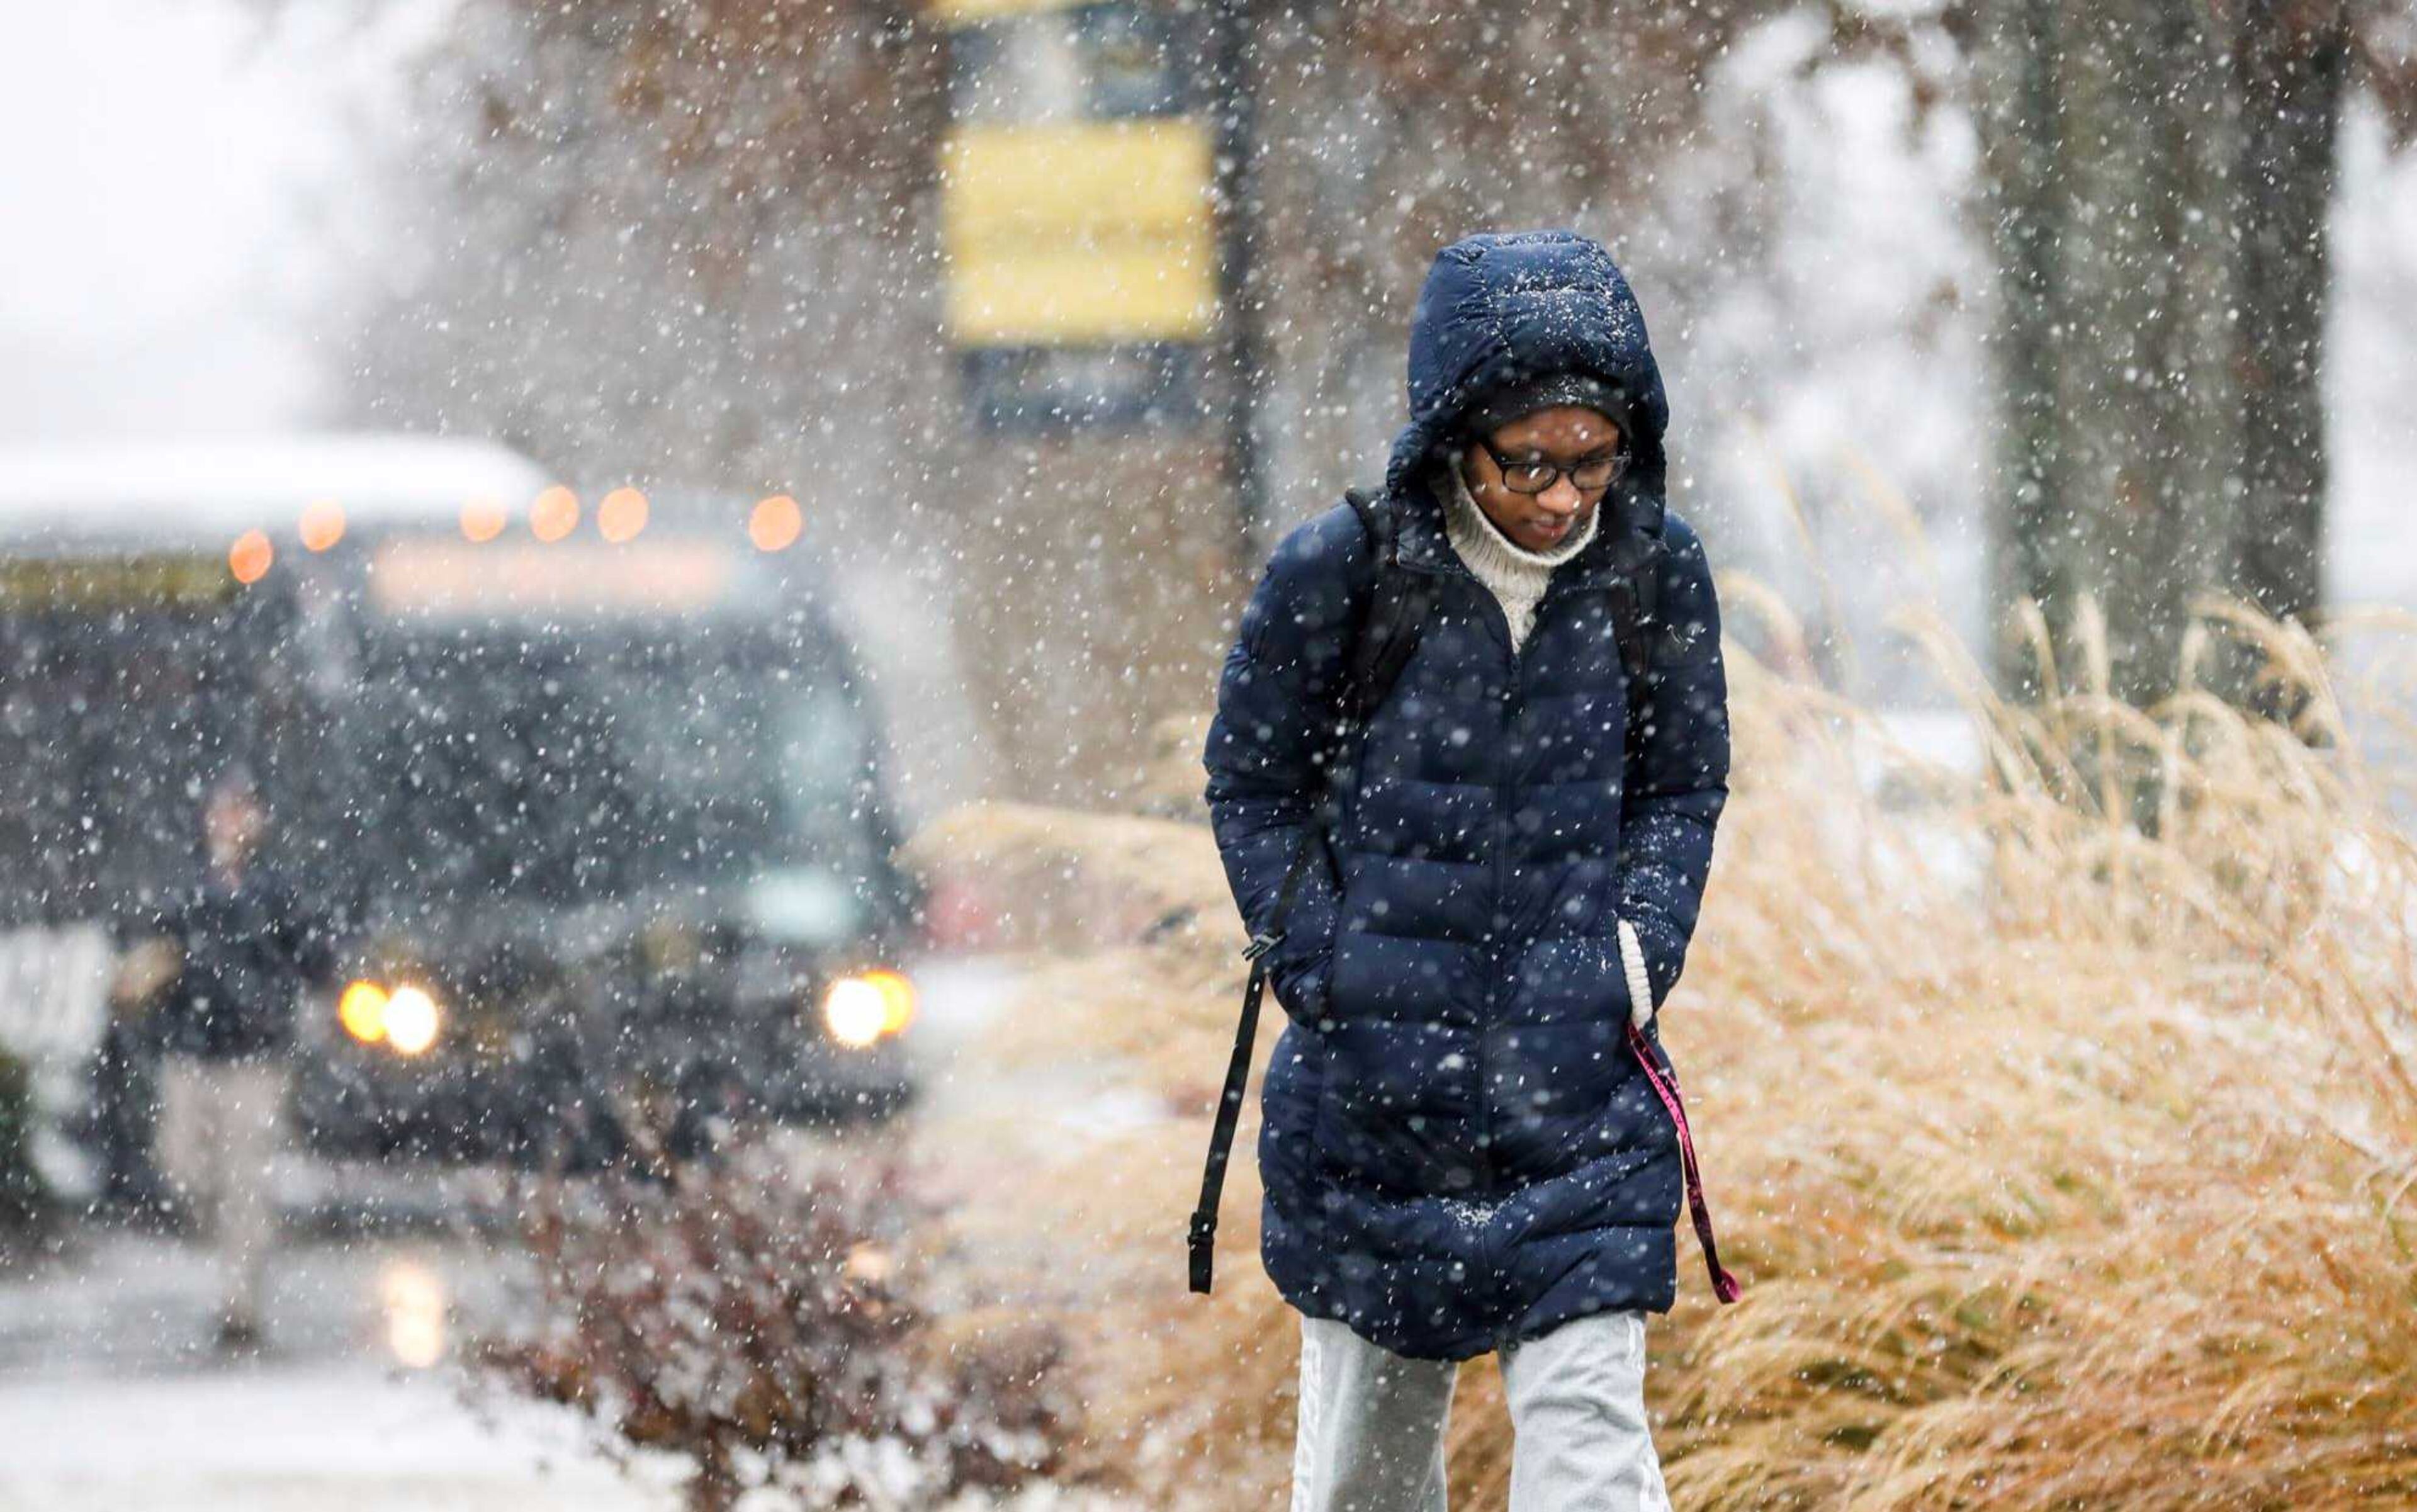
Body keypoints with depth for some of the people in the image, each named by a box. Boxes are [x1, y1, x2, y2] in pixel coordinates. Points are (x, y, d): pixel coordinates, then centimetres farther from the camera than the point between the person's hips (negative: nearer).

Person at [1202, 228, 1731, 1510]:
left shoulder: (1655, 573, -4)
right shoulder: (1335, 575, -11)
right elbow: (1251, 790, 3)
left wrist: (1637, 958, -3)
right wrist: (1322, 972, -7)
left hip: (1578, 1081, 0)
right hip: (1370, 1087, 0)